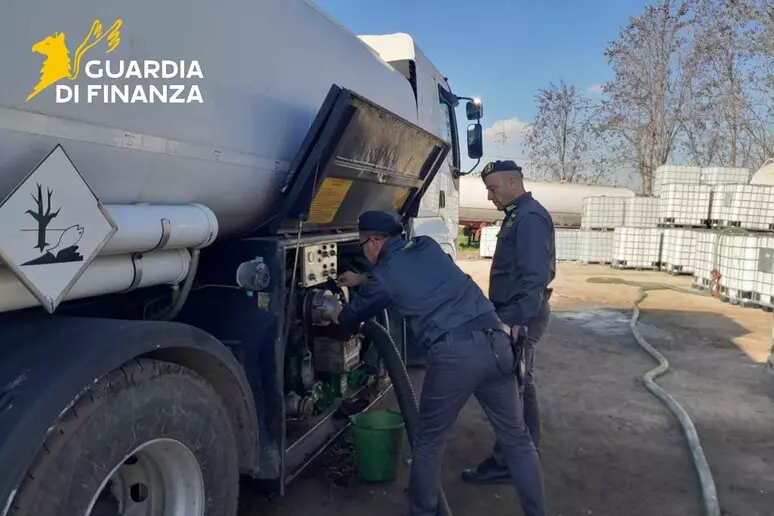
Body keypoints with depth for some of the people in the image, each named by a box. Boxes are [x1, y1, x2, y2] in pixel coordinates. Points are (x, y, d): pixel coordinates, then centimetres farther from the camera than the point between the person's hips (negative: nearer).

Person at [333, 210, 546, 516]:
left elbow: (353, 316, 23)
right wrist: (362, 280, 51)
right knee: (516, 438, 17)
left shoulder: (383, 273, 6)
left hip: (452, 354, -5)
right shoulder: (427, 246, 19)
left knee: (429, 441, 17)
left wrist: (338, 316, 47)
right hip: (496, 342, 5)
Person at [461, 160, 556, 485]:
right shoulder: (519, 216, 16)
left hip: (521, 317, -11)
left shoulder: (530, 217, -16)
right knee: (520, 385, 17)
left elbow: (536, 277, -25)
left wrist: (513, 318, -28)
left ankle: (505, 464, 7)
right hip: (520, 314, 11)